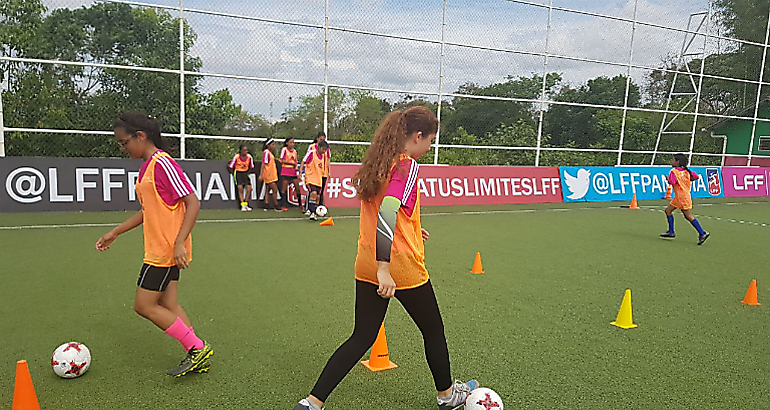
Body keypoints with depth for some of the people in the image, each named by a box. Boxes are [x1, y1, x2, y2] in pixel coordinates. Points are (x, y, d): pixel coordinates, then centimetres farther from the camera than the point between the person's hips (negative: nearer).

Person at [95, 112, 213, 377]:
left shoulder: (163, 164, -15)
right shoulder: (146, 166, 15)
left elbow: (192, 203, -20)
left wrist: (179, 243, -26)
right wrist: (116, 232, 24)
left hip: (167, 251, -9)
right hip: (159, 250, 9)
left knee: (144, 306, -3)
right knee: (168, 305, 10)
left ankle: (198, 349, 3)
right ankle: (196, 356, 17)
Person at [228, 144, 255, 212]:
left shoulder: (249, 157, -7)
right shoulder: (236, 157, -14)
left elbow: (251, 167, 9)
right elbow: (229, 167, -3)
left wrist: (248, 173, 4)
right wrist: (234, 174, -1)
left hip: (246, 173, 3)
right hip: (238, 172, -3)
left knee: (249, 188, -8)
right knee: (240, 188, -16)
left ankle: (245, 204, 9)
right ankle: (242, 206, -14)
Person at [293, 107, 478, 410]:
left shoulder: (377, 163, 9)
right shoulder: (408, 166, -16)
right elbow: (387, 213, -28)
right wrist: (384, 268, -30)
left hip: (367, 265, 7)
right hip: (401, 266, -7)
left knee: (361, 338, 14)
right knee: (433, 331, 17)